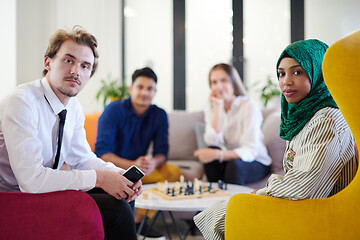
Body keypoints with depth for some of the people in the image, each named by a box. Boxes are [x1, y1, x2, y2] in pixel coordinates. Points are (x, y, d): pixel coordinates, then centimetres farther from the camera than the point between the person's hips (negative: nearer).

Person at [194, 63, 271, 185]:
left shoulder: (249, 106, -16)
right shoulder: (211, 108, 0)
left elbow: (250, 151, -25)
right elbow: (213, 141, -17)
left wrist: (218, 154, -39)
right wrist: (218, 107, -20)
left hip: (257, 163, -4)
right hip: (228, 158, 4)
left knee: (234, 163, -34)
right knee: (210, 152, -25)